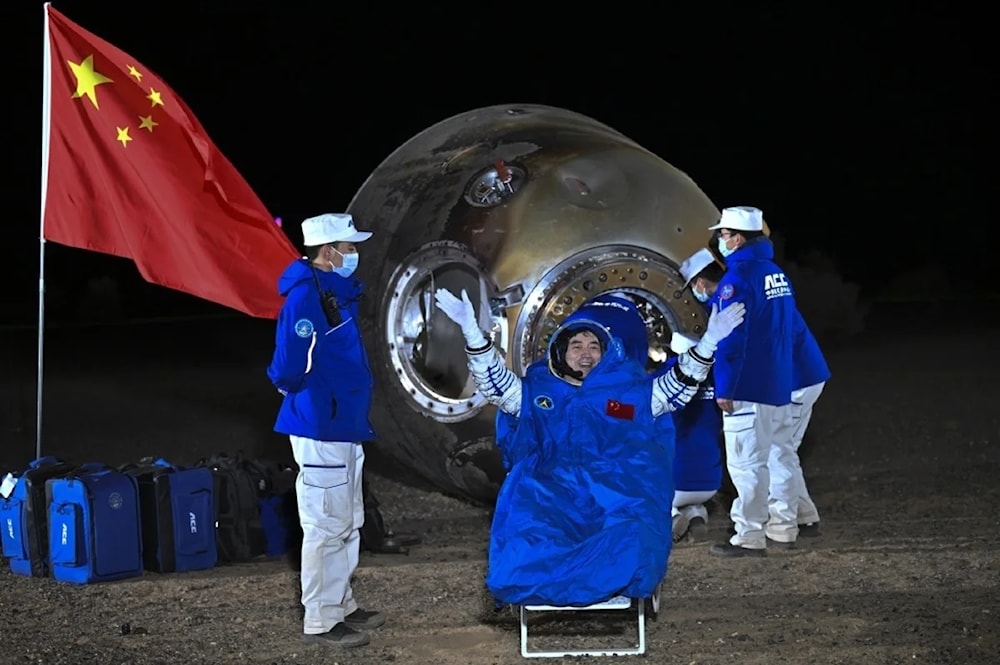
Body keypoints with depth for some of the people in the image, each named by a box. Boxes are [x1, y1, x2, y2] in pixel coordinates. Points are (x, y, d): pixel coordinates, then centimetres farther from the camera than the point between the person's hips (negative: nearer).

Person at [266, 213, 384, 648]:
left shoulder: (336, 291, 12)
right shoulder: (305, 296, -19)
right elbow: (288, 366, -25)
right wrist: (307, 395, -6)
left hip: (344, 425, 10)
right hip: (321, 429, -10)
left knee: (348, 523, 18)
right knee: (326, 526, -4)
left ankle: (341, 605, 29)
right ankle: (321, 620, 4)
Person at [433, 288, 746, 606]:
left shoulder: (631, 393, 19)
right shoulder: (537, 391, 20)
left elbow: (680, 383, 15)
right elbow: (494, 381, 14)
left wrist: (708, 342, 2)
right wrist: (472, 330, 1)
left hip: (616, 504, 0)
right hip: (549, 500, 0)